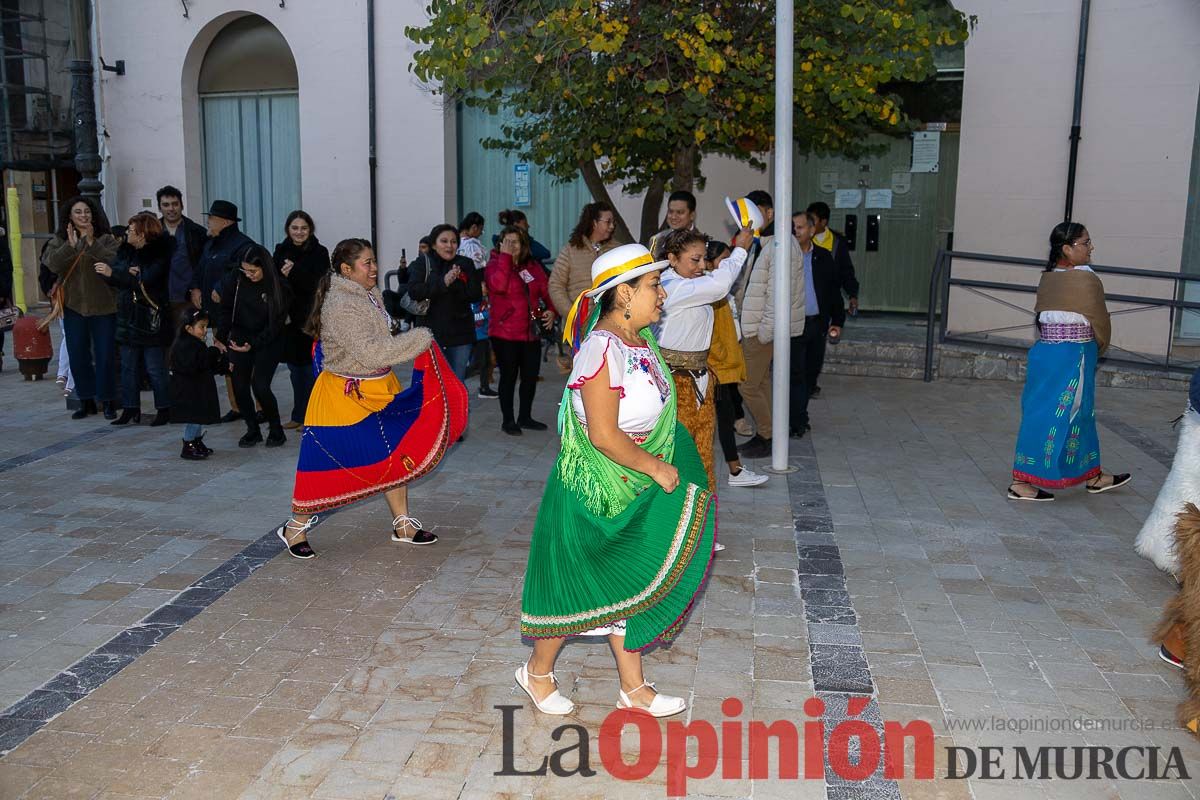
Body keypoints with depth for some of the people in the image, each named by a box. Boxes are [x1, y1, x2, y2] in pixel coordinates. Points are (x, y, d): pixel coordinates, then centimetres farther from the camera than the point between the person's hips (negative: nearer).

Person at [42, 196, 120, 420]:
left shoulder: (106, 239, -1)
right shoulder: (60, 240, 6)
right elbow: (52, 264, -11)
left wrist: (92, 242, -23)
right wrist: (70, 245, -23)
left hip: (103, 307, -3)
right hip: (73, 308, 3)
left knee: (105, 356, 1)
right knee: (78, 357, 8)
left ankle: (108, 401, 12)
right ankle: (86, 400, 20)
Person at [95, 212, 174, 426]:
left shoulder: (158, 255, -12)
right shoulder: (125, 250, 9)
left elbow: (146, 281, -23)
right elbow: (113, 274, 5)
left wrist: (113, 273, -24)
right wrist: (127, 273, -16)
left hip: (151, 320, -7)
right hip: (128, 318, 7)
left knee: (155, 368, 0)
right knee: (128, 366, 11)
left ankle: (164, 409, 10)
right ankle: (130, 409, 19)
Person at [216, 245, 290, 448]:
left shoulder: (279, 288, -14)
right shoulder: (236, 280, -7)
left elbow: (276, 323, -12)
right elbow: (226, 310, 1)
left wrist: (253, 345, -20)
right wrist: (221, 337, -9)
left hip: (268, 342, -3)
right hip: (239, 338, 4)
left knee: (260, 386, -14)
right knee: (239, 386, -2)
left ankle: (276, 430, 5)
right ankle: (252, 430, 14)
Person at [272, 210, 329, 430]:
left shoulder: (319, 252, -4)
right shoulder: (281, 251, 9)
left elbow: (318, 283, -14)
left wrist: (293, 274, -22)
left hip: (311, 318, -5)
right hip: (288, 316, 5)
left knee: (310, 367, -4)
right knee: (295, 367, 11)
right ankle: (299, 415, 20)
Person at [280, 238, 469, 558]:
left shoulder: (370, 295, 5)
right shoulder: (340, 305, -24)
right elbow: (369, 352, -30)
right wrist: (419, 339, -25)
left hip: (378, 392, 9)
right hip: (345, 396, -9)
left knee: (394, 454, 11)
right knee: (325, 463, 2)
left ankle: (402, 524, 24)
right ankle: (295, 528, 21)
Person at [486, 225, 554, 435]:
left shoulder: (533, 265, 10)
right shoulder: (495, 264, -4)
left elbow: (546, 290, 12)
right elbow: (498, 286, -24)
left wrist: (551, 310, -6)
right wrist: (505, 256, -20)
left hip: (531, 332, 5)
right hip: (505, 333, -5)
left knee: (531, 376, 11)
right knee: (509, 376, 3)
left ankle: (525, 417, 27)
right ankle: (508, 420, 15)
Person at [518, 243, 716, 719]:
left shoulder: (641, 339, 3)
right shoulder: (603, 348, -25)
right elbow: (604, 436, -27)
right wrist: (657, 468, -18)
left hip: (635, 489, 9)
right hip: (596, 489, -9)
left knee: (625, 585, 16)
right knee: (580, 586, 8)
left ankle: (633, 688, 29)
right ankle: (538, 671, 31)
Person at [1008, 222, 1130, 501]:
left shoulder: (1047, 279, 6)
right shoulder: (1086, 280, -15)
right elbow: (1100, 322, -8)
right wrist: (1100, 347, 11)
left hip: (1045, 350, 8)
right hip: (1073, 357, -8)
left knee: (1080, 414, 18)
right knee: (1061, 416, -1)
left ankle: (1093, 476, 31)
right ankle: (1021, 482, 1)